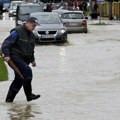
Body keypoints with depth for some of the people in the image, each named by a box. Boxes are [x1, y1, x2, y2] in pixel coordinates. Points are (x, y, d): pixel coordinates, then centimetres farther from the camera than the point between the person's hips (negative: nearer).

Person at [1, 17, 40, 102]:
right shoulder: (17, 32, -11)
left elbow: (31, 50, 29)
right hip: (15, 57, -9)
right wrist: (6, 55, -24)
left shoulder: (31, 35, 16)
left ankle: (9, 98, 16)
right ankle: (29, 95, -20)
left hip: (24, 60, 9)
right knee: (27, 71, -24)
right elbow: (6, 44, -14)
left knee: (19, 79, 7)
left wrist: (32, 59, 22)